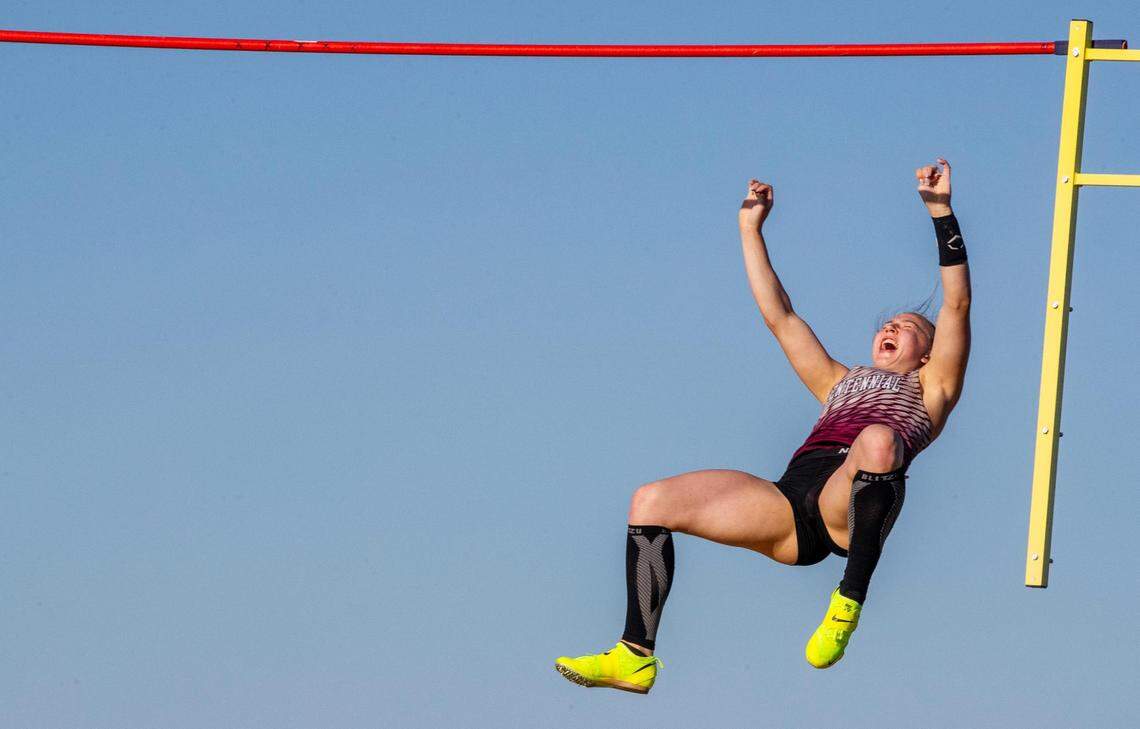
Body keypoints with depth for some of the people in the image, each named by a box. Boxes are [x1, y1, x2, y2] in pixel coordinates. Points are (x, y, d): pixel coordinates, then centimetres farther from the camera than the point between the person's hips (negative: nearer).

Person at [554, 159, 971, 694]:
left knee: (878, 439, -41)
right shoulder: (840, 383, 40)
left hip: (850, 503, -6)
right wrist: (751, 228, 42)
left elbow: (956, 303, 16)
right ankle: (636, 657, -14)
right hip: (793, 498, 6)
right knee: (652, 501, -9)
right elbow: (779, 316, 43)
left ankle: (848, 605, -35)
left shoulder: (929, 389, 26)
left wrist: (941, 211, 11)